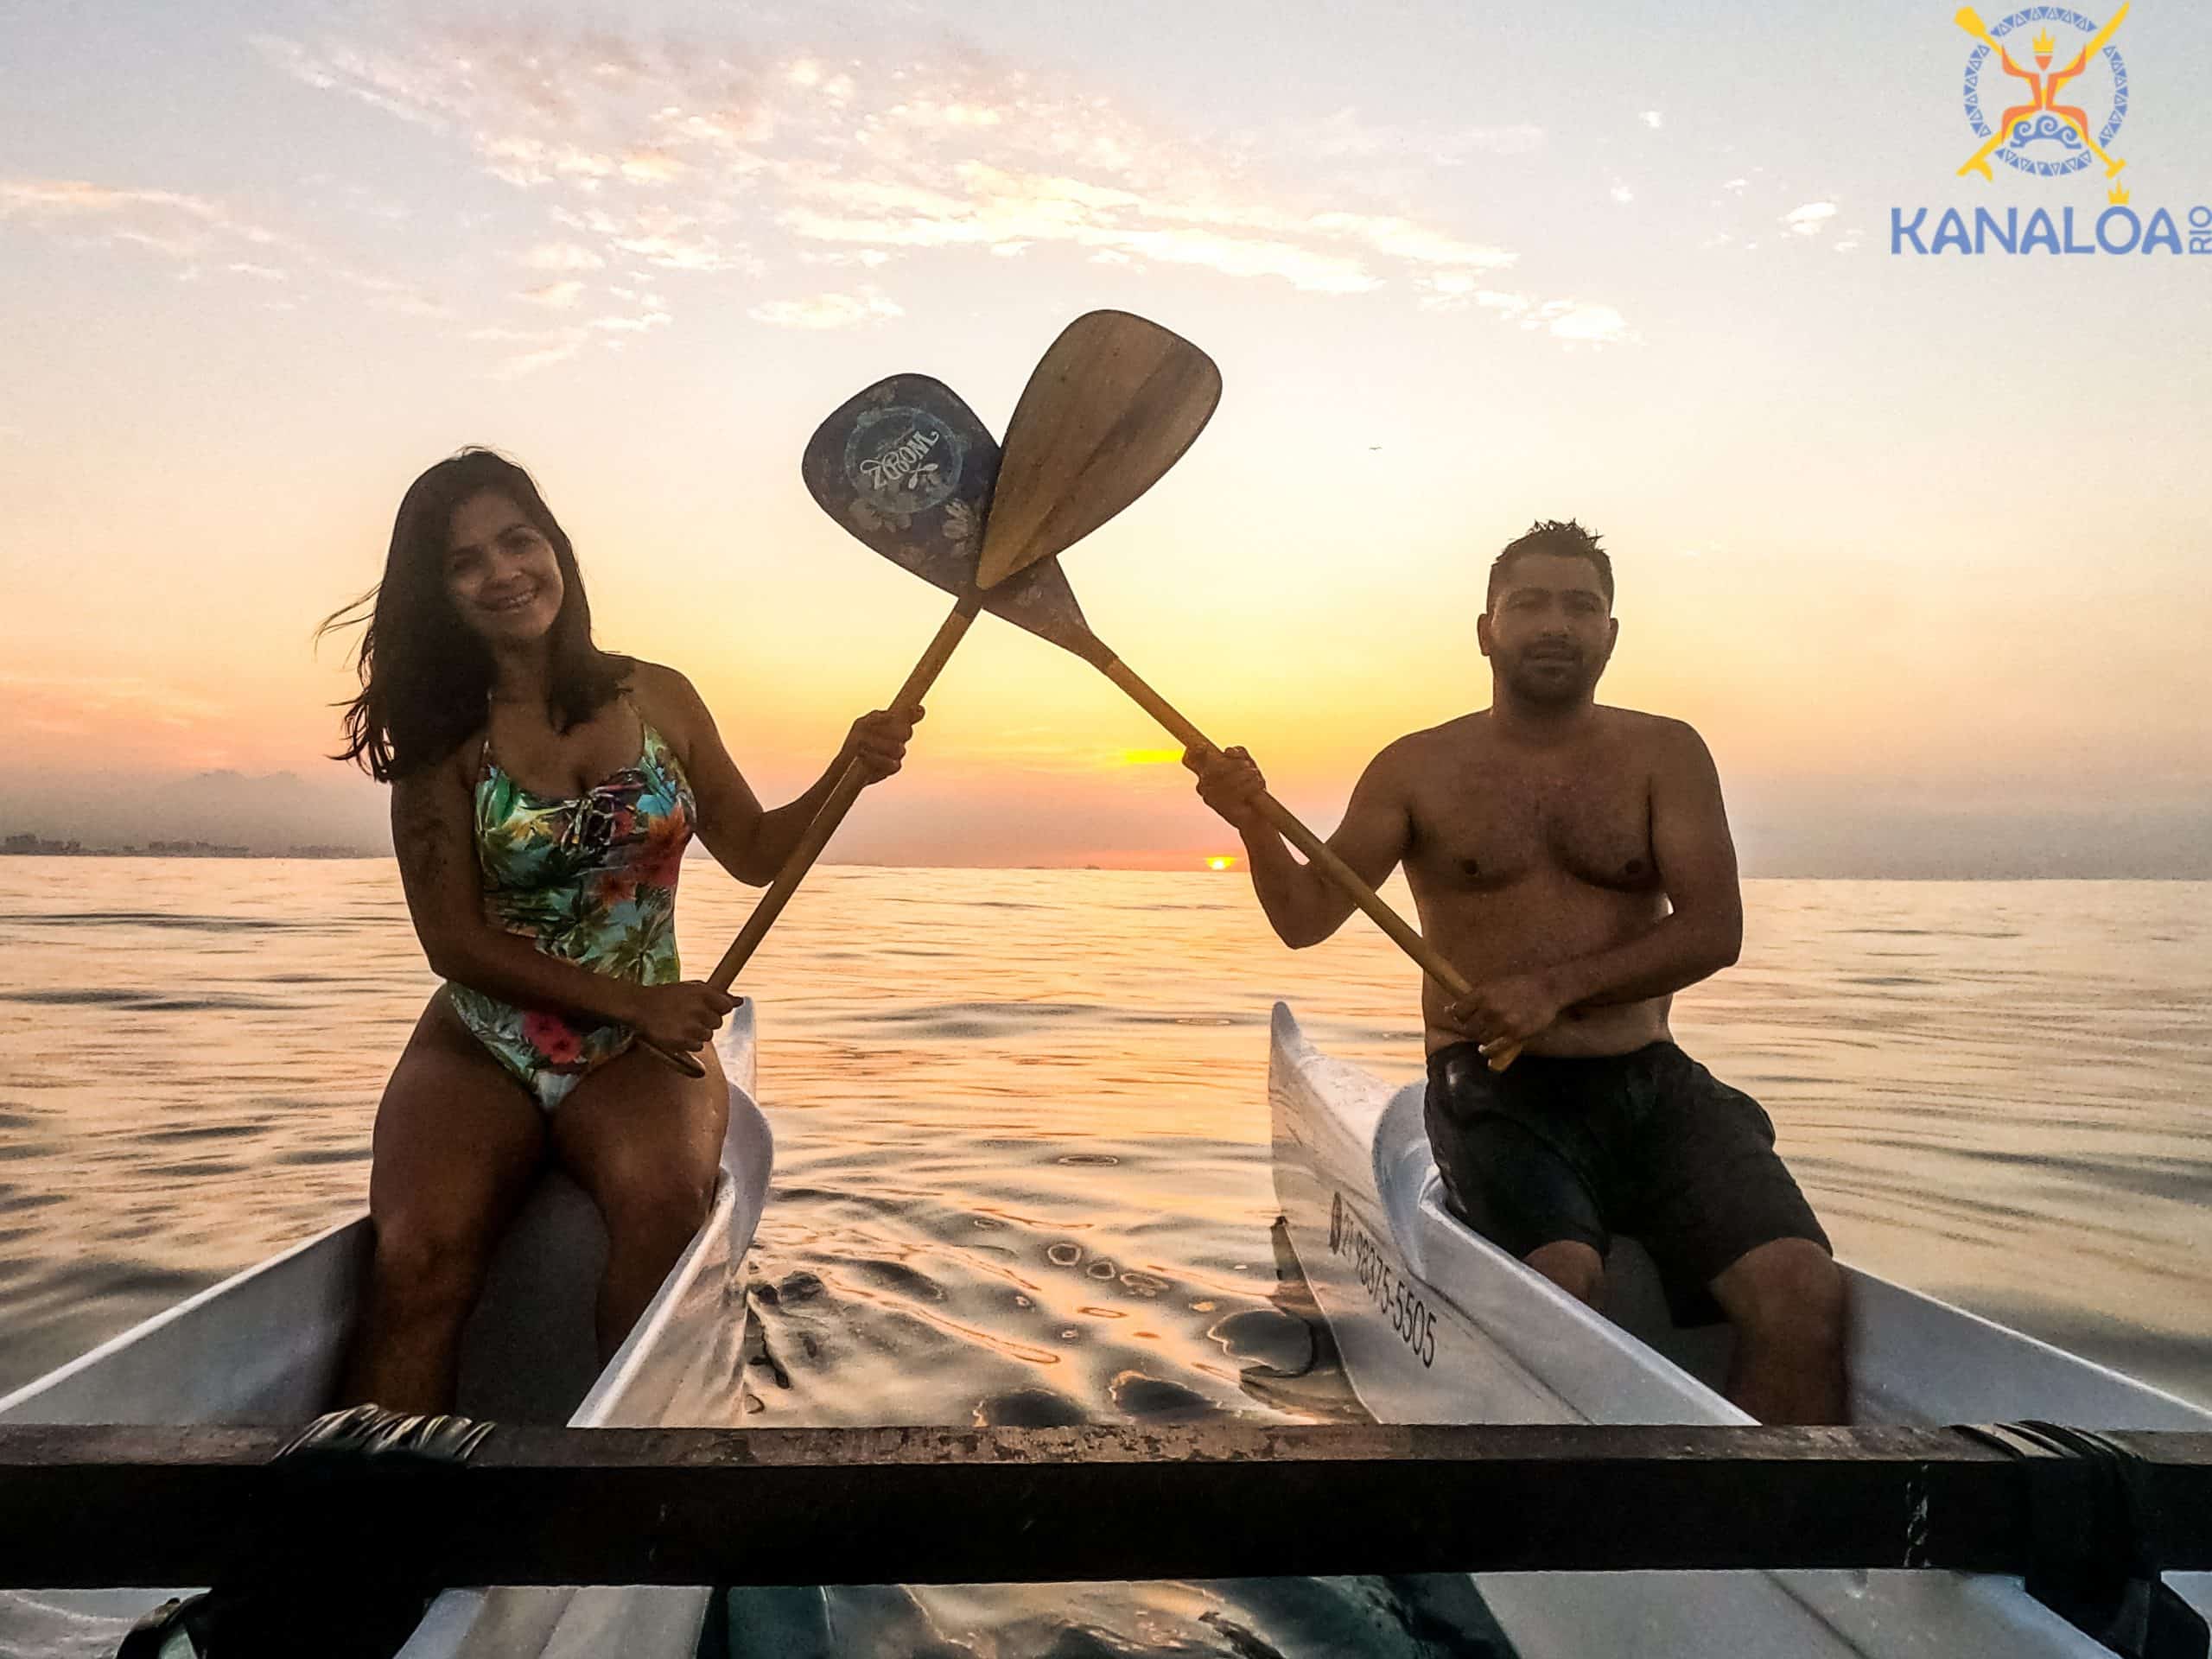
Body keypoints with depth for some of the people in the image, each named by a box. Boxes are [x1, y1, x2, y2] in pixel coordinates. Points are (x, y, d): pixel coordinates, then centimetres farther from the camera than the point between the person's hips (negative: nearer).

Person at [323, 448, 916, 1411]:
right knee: (423, 1254, -30)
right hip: (478, 1050, 0)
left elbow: (753, 853, 13)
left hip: (640, 1052, 1)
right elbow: (457, 942, -4)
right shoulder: (442, 740, 0)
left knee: (662, 1203, -33)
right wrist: (633, 999, -13)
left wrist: (848, 772, -5)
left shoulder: (656, 698, 5)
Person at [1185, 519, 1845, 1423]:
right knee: (1563, 1277, -31)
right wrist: (1254, 823, -19)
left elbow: (1714, 931, -2)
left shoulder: (1665, 754, 7)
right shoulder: (1419, 768, 5)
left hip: (1649, 1080, 2)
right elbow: (1307, 918, 0)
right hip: (1495, 1088, -2)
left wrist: (1559, 988, -16)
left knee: (1802, 1288, -21)